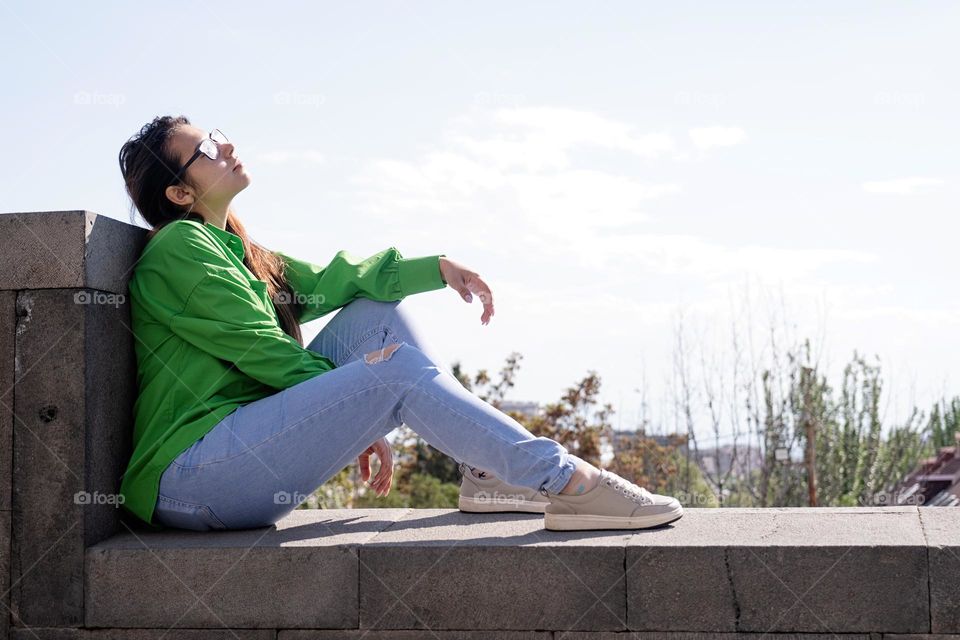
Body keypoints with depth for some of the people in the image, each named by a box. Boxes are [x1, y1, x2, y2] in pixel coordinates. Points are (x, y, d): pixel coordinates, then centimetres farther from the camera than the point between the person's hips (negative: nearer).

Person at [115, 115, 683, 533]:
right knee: (398, 368, -24)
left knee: (375, 313, 5)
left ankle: (487, 471, 1)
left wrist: (438, 267, 2)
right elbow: (261, 351, -12)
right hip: (187, 482, -9)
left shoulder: (236, 253, 21)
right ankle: (568, 482, -23)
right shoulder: (180, 246, -7)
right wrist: (359, 413, -7)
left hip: (239, 445, 10)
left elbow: (325, 282, 12)